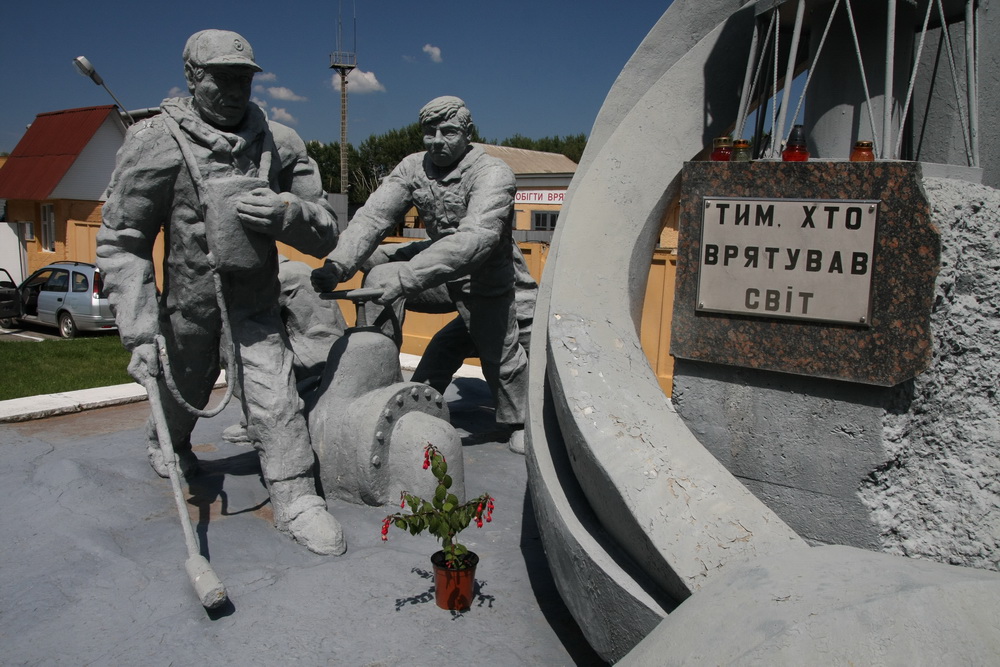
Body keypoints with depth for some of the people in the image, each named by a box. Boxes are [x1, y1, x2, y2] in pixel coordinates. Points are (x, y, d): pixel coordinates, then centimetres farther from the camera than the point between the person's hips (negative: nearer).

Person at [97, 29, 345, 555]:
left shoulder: (280, 143, -7)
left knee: (274, 397, -13)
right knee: (184, 389, 20)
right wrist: (140, 333, -20)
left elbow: (325, 235, -6)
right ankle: (166, 442, 54)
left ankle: (296, 500, -2)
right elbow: (120, 244, -13)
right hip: (189, 299, 0)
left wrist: (286, 213, -29)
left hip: (255, 297, 1)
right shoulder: (157, 143, -14)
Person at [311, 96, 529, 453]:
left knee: (500, 358, 3)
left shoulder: (493, 173, -25)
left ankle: (521, 422, 34)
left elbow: (477, 236, -41)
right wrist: (338, 264, -36)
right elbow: (374, 215, -17)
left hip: (485, 284, -4)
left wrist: (406, 277, -52)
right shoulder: (414, 167, -7)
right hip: (438, 277, 4)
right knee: (379, 278, -17)